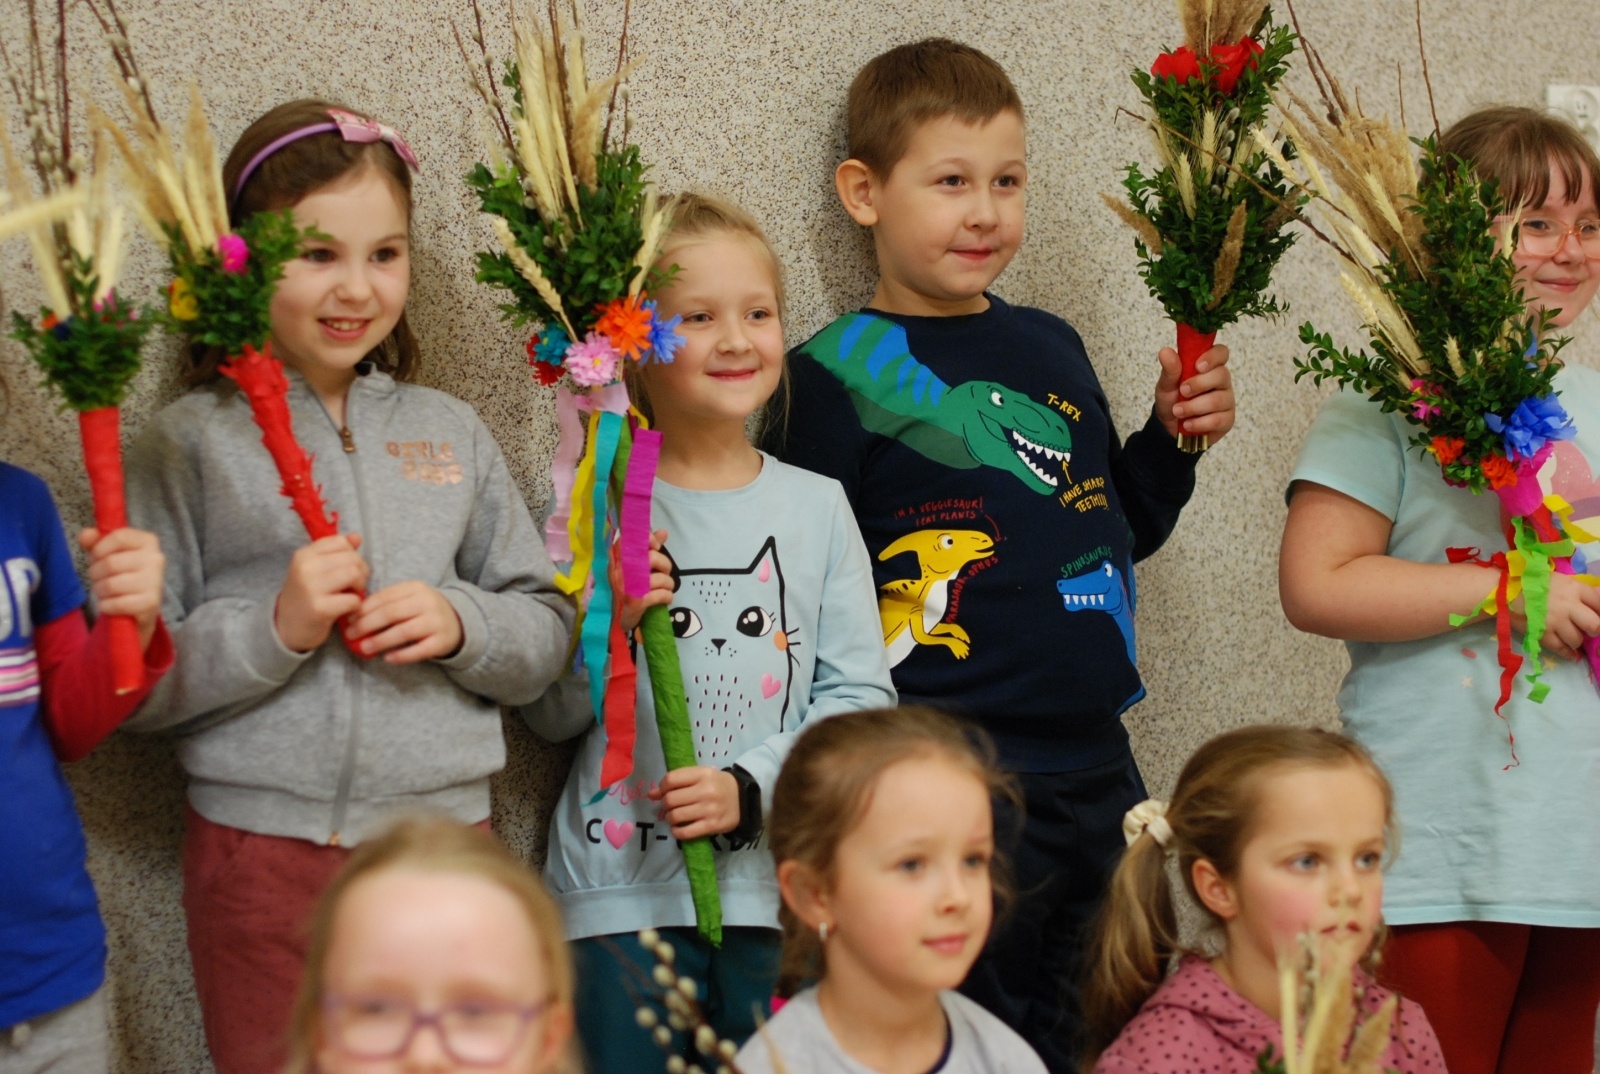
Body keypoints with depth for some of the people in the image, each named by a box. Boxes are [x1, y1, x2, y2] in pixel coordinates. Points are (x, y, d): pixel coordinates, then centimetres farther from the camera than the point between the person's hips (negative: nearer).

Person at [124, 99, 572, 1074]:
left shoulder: (450, 432, 9)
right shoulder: (192, 443, -1)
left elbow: (548, 633, 11)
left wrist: (462, 624, -9)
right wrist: (273, 629, -19)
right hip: (262, 851, -3)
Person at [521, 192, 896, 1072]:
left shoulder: (817, 508, 5)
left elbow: (860, 694, 1)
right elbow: (548, 715, 3)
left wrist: (750, 786, -13)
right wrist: (605, 625, -15)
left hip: (780, 890, 2)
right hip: (621, 891, -1)